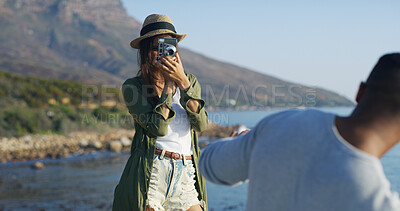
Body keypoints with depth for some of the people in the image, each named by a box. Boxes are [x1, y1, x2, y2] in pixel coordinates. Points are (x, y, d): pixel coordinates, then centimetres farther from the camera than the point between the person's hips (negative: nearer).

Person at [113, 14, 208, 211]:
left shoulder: (189, 81, 14)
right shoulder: (133, 86, 1)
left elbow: (201, 124, -2)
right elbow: (159, 128, -12)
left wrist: (182, 81, -8)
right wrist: (168, 84, -8)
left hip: (186, 175, 4)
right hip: (152, 171, -3)